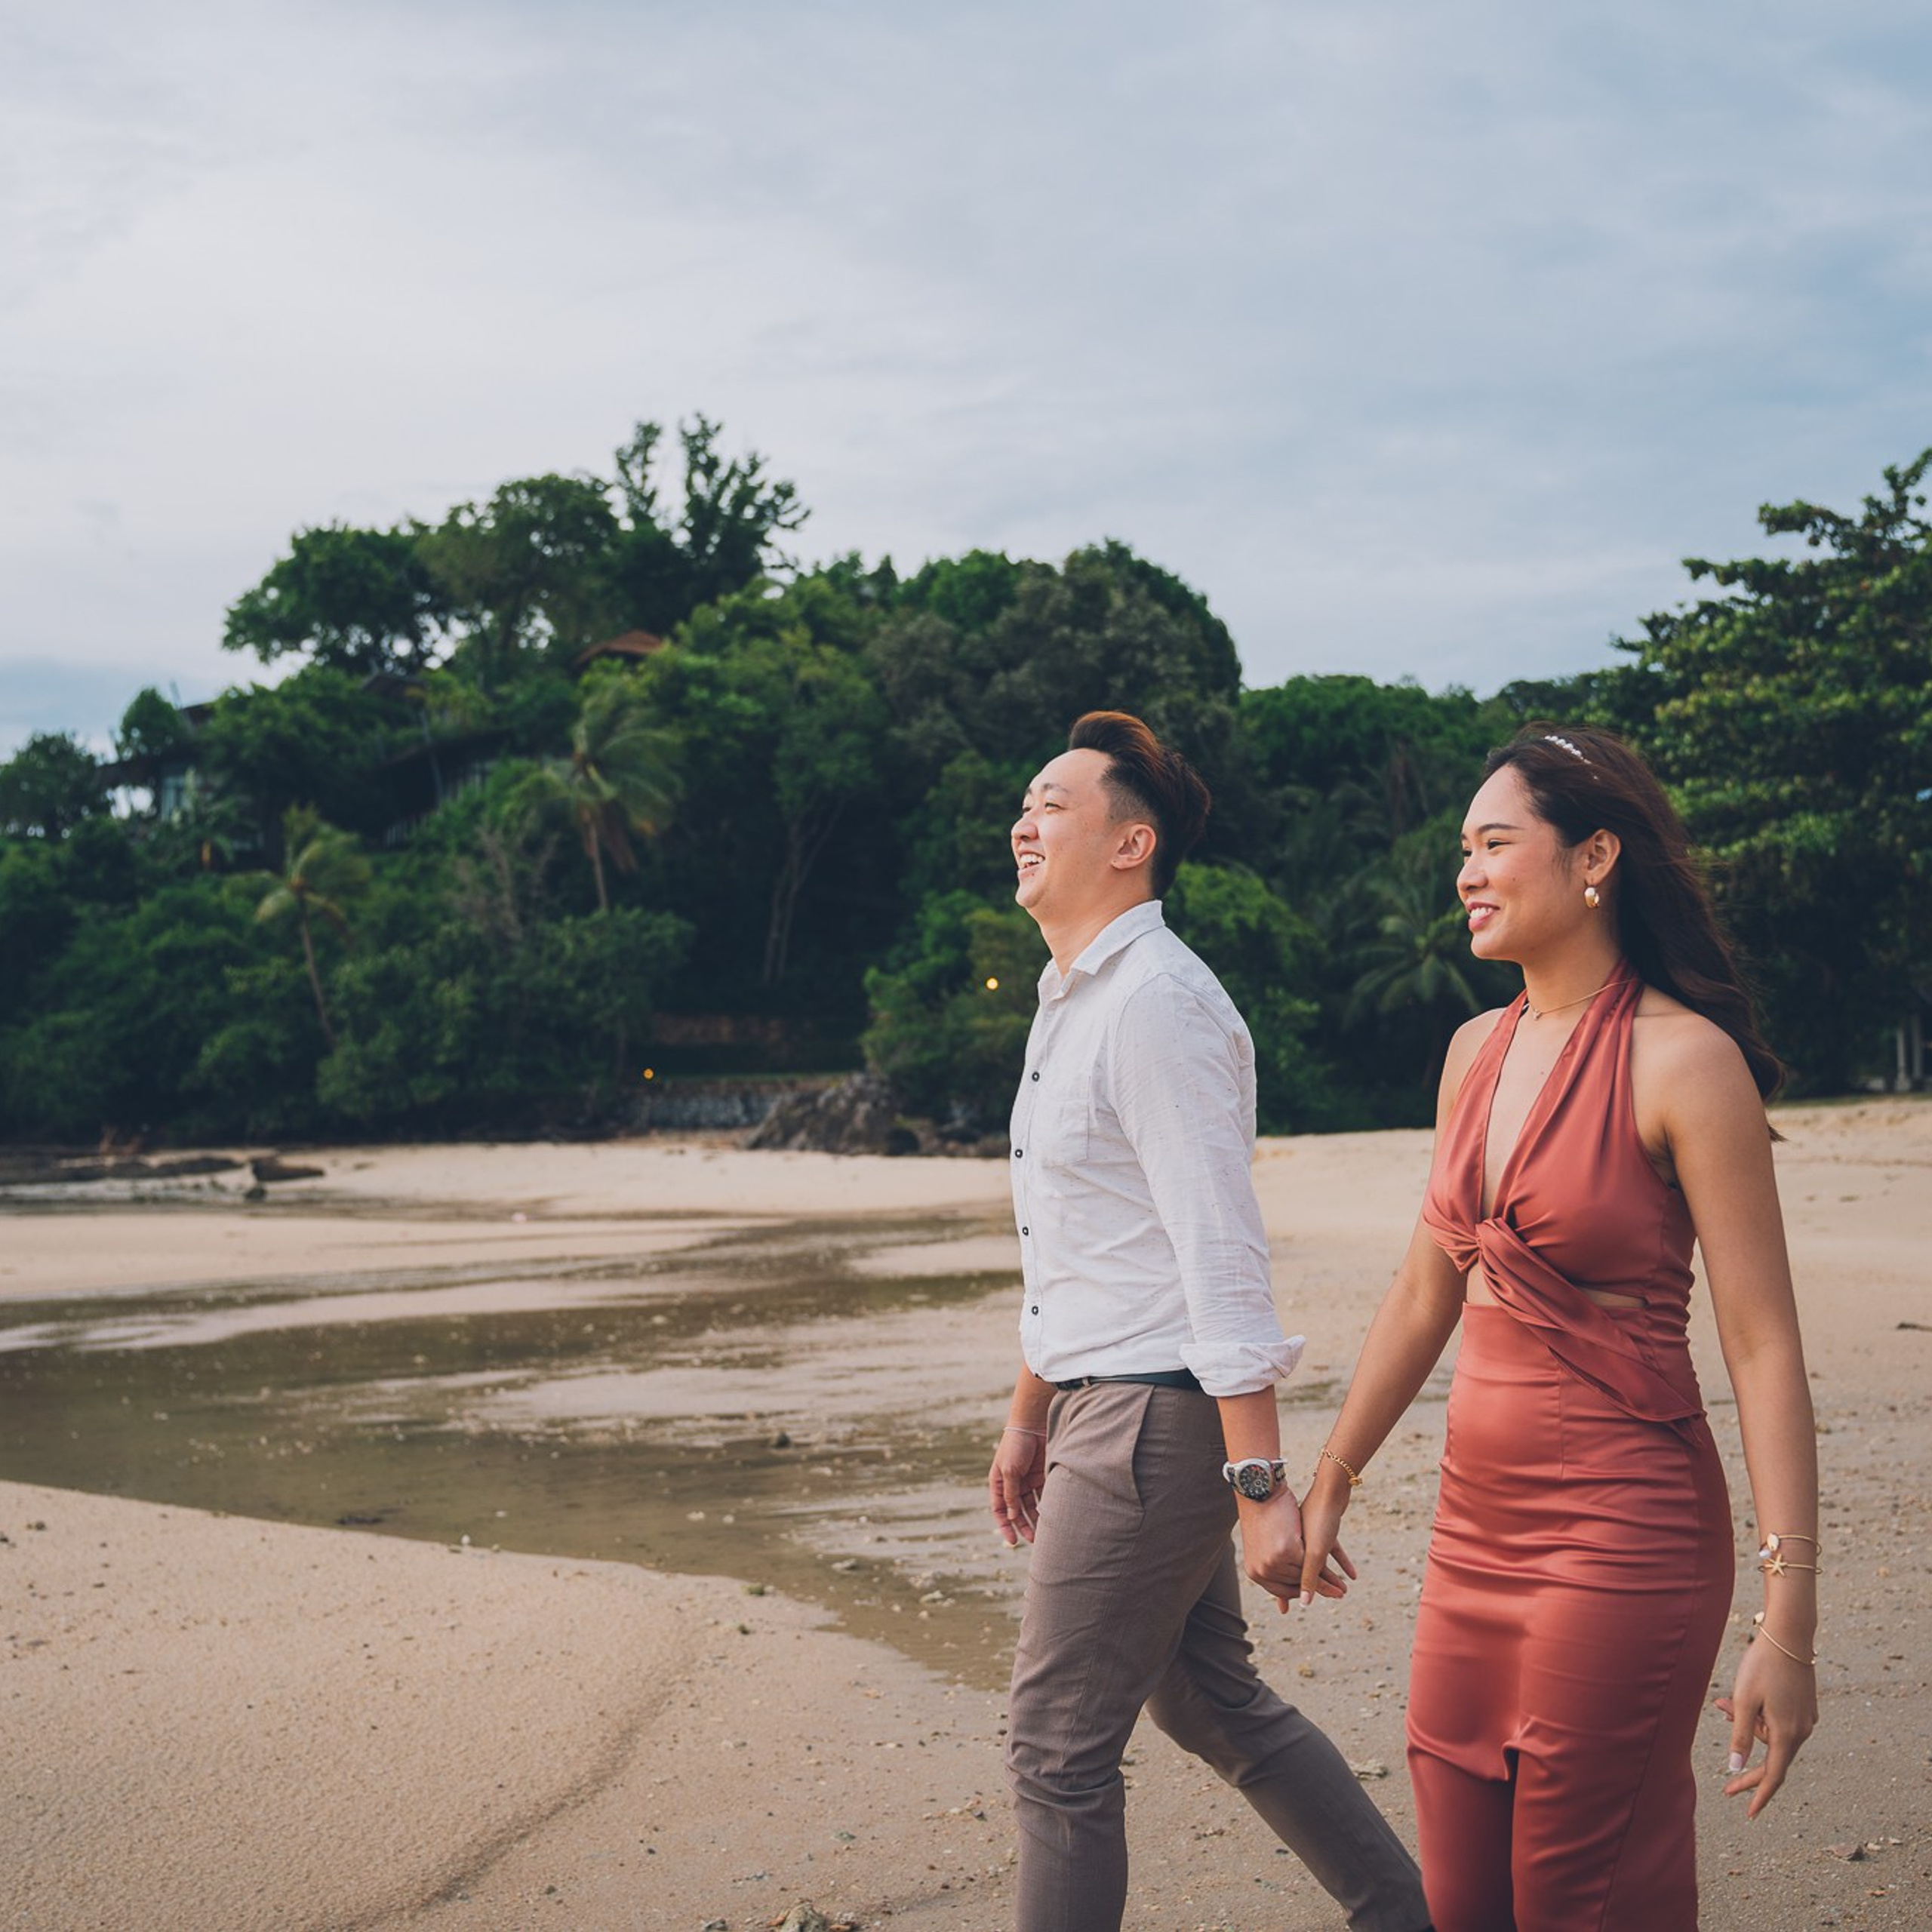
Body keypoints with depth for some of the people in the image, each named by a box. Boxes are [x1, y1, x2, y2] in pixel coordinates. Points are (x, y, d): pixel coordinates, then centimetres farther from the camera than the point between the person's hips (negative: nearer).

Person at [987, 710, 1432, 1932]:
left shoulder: (1158, 1003, -17)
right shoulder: (1069, 1003, 15)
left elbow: (1223, 1257, -24)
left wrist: (1259, 1484, -26)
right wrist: (1029, 1417, 26)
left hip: (1153, 1423, -10)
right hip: (1102, 1409, 10)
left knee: (1060, 1752, -2)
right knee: (1214, 1705, 19)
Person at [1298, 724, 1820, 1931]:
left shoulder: (1684, 1059, -13)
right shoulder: (1479, 1051, 8)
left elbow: (1764, 1345, -15)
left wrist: (1789, 1624, -18)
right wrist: (1331, 1482, 23)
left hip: (1623, 1538, -7)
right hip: (1477, 1526, 7)